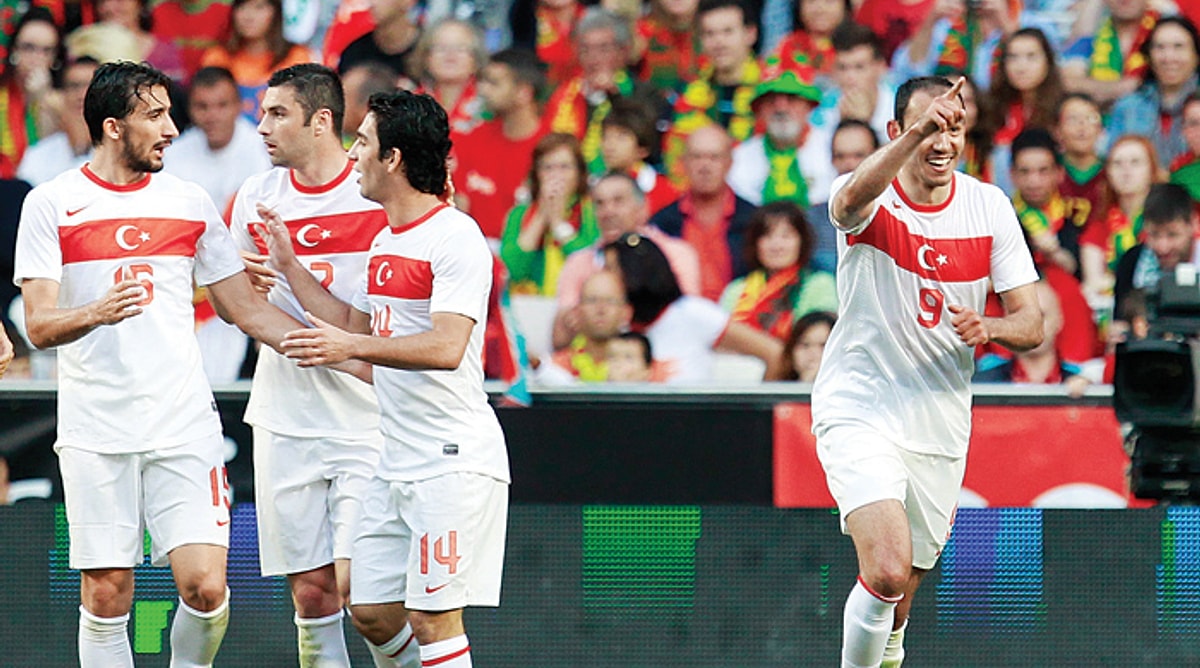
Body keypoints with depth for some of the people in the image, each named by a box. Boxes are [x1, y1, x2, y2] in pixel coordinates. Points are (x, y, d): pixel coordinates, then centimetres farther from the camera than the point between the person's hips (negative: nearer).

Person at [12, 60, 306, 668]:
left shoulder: (189, 202, 10)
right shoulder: (51, 205, 0)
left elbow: (246, 310, 15)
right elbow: (38, 325, -6)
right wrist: (96, 314, -28)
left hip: (184, 429, 2)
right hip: (96, 433, -2)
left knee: (205, 587, -10)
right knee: (106, 598, -2)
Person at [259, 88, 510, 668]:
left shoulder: (455, 237, -14)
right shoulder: (385, 242, 16)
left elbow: (446, 348, -25)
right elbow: (355, 328, 28)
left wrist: (352, 347, -33)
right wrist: (289, 265, 27)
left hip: (454, 462, -9)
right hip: (395, 463, 9)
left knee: (432, 618, -10)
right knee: (371, 613, 9)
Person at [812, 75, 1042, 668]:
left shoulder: (989, 206, 0)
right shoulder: (874, 199, -12)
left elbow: (1031, 323, 2)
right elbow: (853, 199, -40)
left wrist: (988, 328, -22)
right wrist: (916, 133, -57)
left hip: (940, 425, 4)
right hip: (859, 411, -4)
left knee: (904, 585, 16)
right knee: (888, 572, -25)